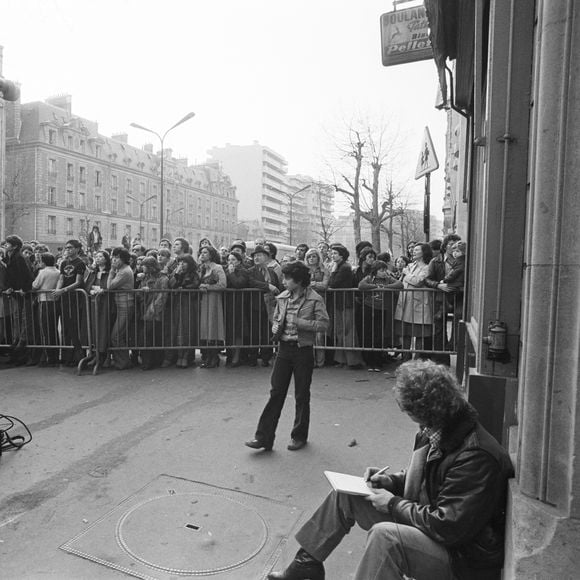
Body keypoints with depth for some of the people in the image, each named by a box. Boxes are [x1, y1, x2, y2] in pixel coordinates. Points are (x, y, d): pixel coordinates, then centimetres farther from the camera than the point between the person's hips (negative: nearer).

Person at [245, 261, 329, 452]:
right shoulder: (282, 297, 6)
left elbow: (323, 324, -14)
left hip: (303, 350, -4)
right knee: (276, 392, 4)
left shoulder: (314, 299, -9)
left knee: (302, 395, 8)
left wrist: (299, 322, -20)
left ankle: (299, 436, 25)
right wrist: (276, 328, -3)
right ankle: (264, 437, 9)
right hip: (284, 349, 4)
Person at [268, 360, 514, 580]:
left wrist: (394, 504, -19)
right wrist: (390, 481, -2)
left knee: (384, 535, -36)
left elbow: (448, 527, -30)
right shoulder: (437, 433, -2)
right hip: (424, 524, 9)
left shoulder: (477, 456, -30)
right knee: (345, 493, 4)